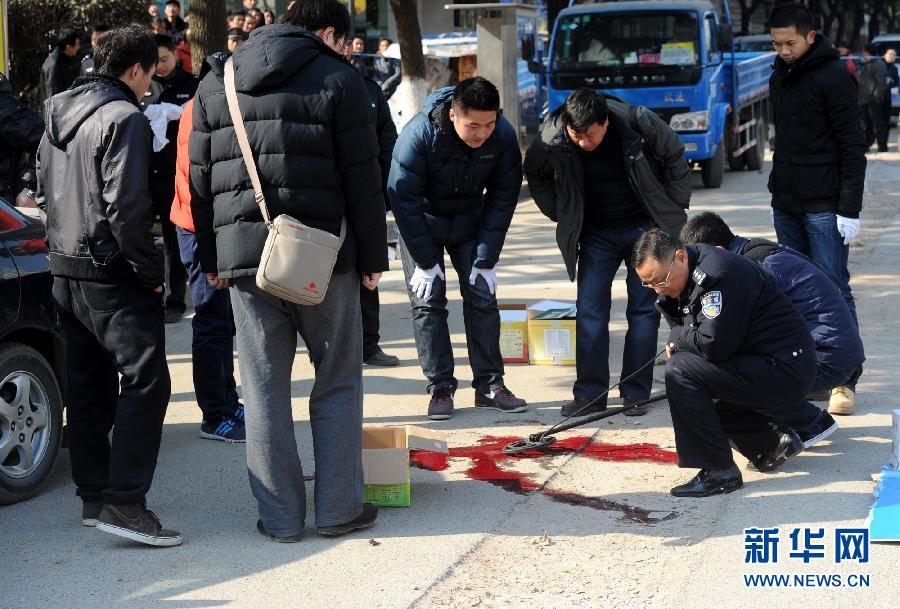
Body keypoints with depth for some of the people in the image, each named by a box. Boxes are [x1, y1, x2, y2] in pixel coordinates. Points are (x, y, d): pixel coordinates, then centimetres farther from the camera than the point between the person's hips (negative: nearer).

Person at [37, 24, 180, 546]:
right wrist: (152, 271, -13)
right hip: (113, 277, -9)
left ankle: (94, 498, 21)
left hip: (66, 271, 9)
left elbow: (44, 190, 21)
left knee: (88, 385, 15)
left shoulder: (60, 116, 14)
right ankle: (124, 503, -12)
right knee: (146, 381, -8)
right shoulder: (125, 119, -14)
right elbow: (127, 208, -22)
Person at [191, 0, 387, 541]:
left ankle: (280, 516, 10)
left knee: (265, 389, 7)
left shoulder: (217, 84, 12)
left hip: (242, 253, 3)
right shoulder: (338, 79, -2)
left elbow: (201, 181, 12)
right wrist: (372, 258, 2)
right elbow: (363, 182, -5)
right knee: (338, 383, 9)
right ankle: (339, 508, 11)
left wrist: (211, 258, 17)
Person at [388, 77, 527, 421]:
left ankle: (490, 385, 6)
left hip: (469, 223, 3)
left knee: (483, 296, -2)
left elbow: (503, 198, -11)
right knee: (428, 300, -8)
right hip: (420, 223, -3)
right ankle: (440, 389, -1)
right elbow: (404, 199, -23)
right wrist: (425, 261, -21)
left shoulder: (504, 137, -22)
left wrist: (486, 260, -12)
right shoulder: (418, 134, -31)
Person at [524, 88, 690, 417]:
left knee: (644, 310, 0)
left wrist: (674, 206, -1)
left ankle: (635, 393, 6)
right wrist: (560, 215, 3)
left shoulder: (638, 124, -21)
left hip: (645, 229, -1)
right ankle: (590, 393, 1)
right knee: (589, 313, -5)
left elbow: (674, 156, -2)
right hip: (596, 235, 1)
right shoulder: (551, 141, -18)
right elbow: (535, 175, 5)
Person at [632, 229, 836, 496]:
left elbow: (713, 344, -25)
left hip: (786, 369, -10)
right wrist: (678, 343, -6)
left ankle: (719, 472, -15)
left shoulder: (717, 273, -22)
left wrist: (677, 338, -7)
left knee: (680, 372, -20)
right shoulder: (687, 274, 9)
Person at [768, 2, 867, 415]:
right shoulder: (780, 78, 13)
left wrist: (850, 209, -16)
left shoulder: (834, 78, -10)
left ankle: (845, 381, -1)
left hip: (824, 207, -7)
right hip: (787, 205, 7)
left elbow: (853, 147, -12)